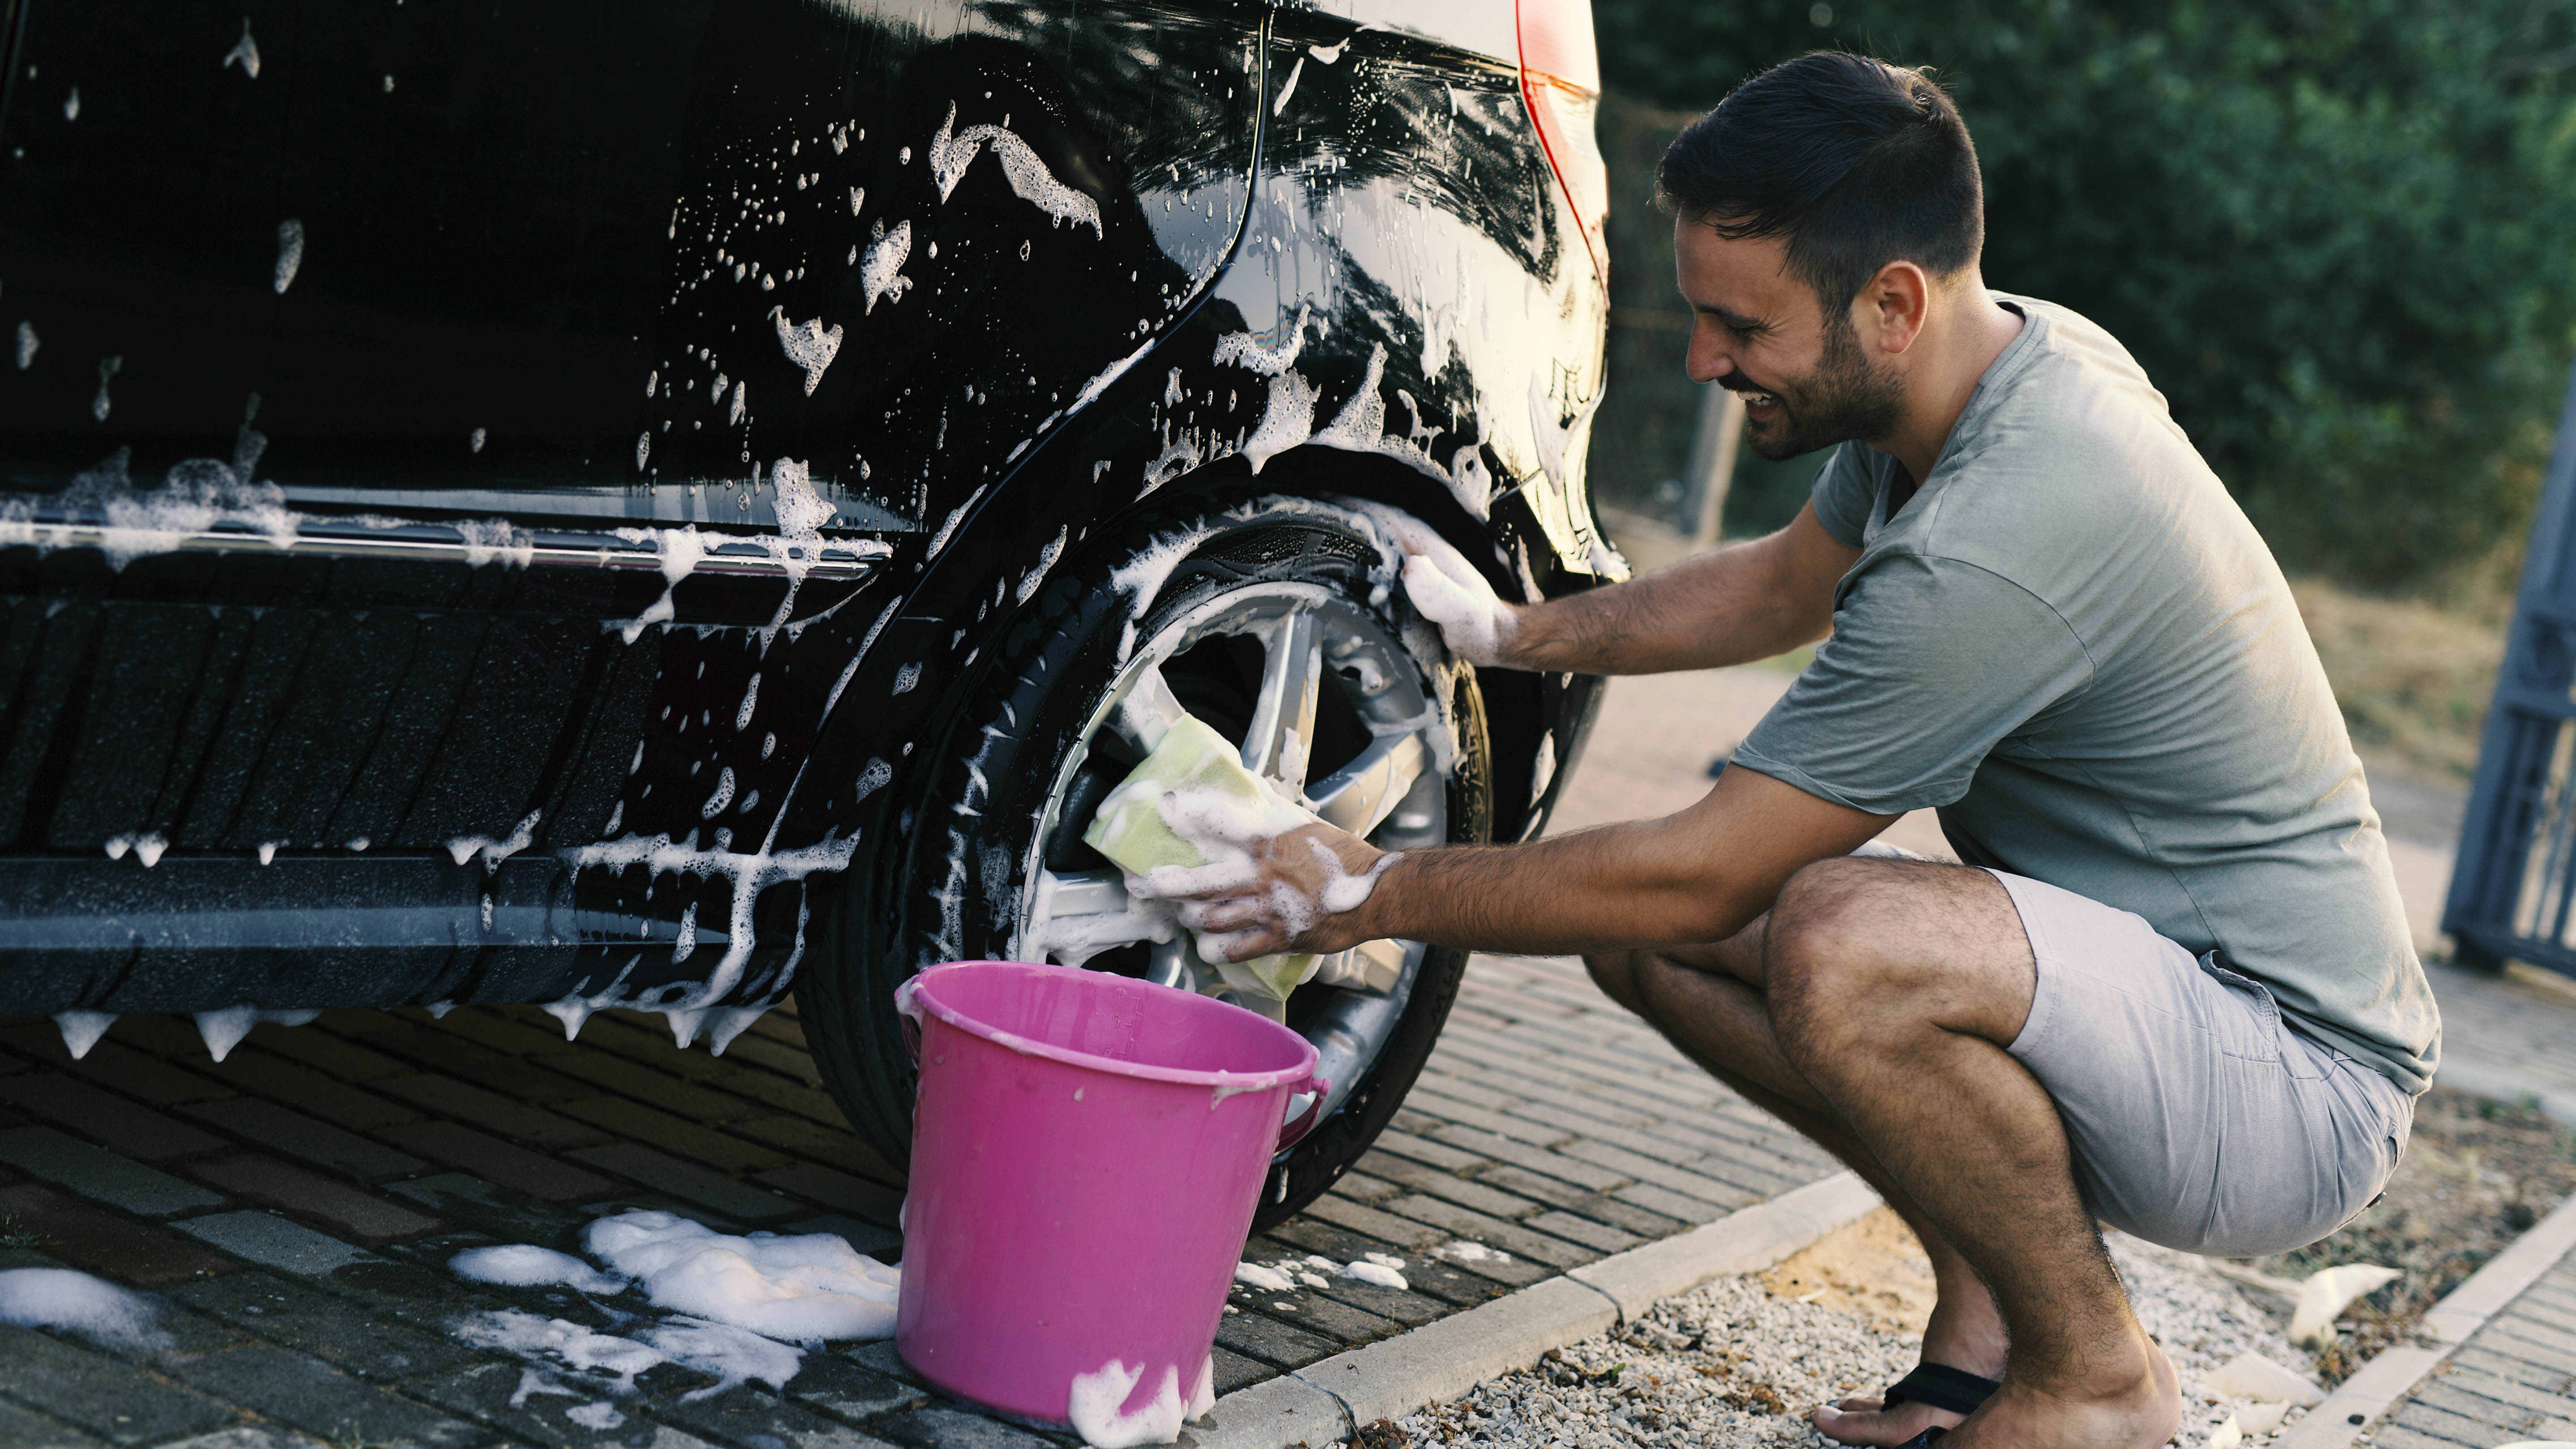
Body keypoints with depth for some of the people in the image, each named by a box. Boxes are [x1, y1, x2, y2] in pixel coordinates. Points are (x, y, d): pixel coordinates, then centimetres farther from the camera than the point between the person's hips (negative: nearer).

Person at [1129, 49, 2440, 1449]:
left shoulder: (2003, 538, -31)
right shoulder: (2005, 360, -1)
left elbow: (1695, 876, -23)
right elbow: (1787, 585, 21)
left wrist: (1376, 894, -12)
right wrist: (1512, 633, 17)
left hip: (2304, 1081, -9)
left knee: (1841, 943, -36)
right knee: (1642, 929, 1)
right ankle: (1985, 1314, 9)